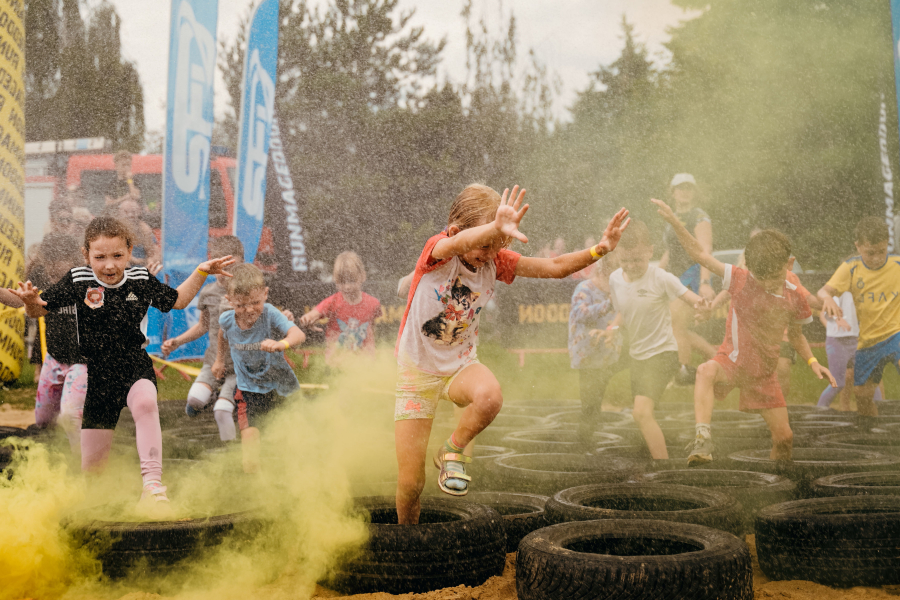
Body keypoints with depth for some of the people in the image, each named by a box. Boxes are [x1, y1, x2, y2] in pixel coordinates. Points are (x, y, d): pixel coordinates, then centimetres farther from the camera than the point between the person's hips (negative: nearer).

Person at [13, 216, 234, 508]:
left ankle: (152, 482, -31)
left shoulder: (141, 280, -2)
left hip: (135, 366, 0)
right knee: (92, 460, 7)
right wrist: (31, 302, -28)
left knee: (145, 403, -36)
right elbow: (39, 309, -5)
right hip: (96, 373, 0)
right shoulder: (77, 281, -8)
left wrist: (201, 272, 4)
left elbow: (177, 300, 14)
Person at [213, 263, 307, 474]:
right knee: (249, 433, -18)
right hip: (249, 388, 1)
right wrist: (220, 359, 25)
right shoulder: (226, 319, -13)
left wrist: (280, 344, -62)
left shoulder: (269, 314, -25)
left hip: (280, 385, -1)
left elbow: (298, 334, -42)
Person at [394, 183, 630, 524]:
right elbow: (457, 244, -44)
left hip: (461, 365, 3)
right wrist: (495, 228, -65)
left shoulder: (495, 261, -6)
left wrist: (599, 250, -26)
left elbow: (554, 267, -9)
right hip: (417, 371, -3)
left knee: (490, 397, -36)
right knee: (411, 483, -3)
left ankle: (453, 453, -6)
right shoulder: (437, 251, -20)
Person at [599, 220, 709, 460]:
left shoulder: (661, 279, -17)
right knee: (643, 414, 17)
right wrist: (613, 328, -4)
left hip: (662, 353, -7)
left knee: (641, 411, -22)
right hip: (636, 355, 7)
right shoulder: (615, 279, 0)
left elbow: (690, 298, -12)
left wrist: (701, 304, -35)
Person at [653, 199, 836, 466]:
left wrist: (812, 361, 1)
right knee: (706, 371, -40)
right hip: (732, 360, -3)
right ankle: (703, 439, -46)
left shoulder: (794, 297, -3)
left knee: (784, 436, 3)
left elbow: (795, 334, 15)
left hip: (764, 373, 4)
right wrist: (673, 221, -25)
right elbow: (700, 254, -16)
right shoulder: (741, 281, -12)